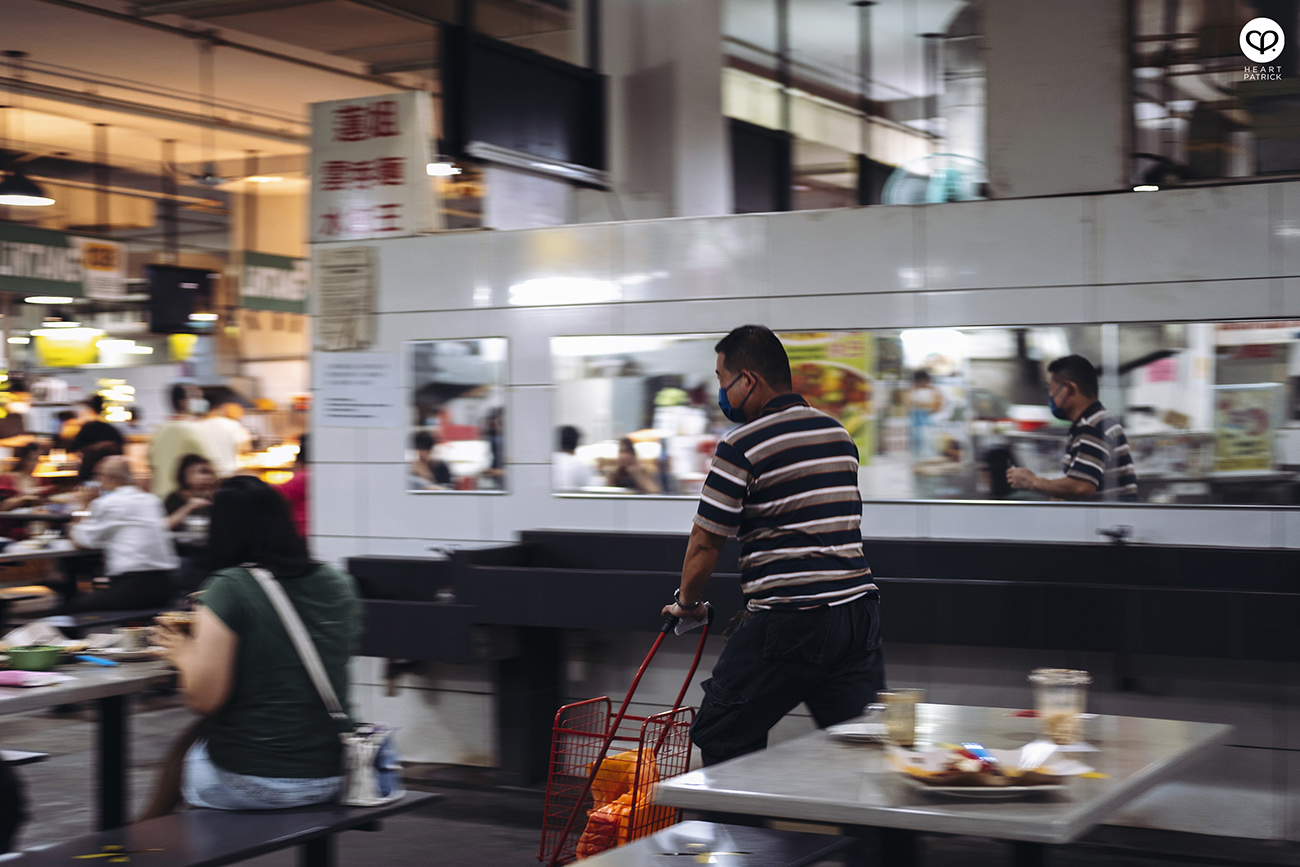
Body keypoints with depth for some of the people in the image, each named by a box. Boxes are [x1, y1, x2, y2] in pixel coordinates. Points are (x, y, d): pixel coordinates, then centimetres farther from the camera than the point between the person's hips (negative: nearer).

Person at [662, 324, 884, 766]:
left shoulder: (742, 445, -7)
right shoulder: (838, 433, 15)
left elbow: (704, 545, -4)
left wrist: (687, 602, 15)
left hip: (790, 620, -7)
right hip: (858, 608, 7)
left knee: (722, 738, 7)